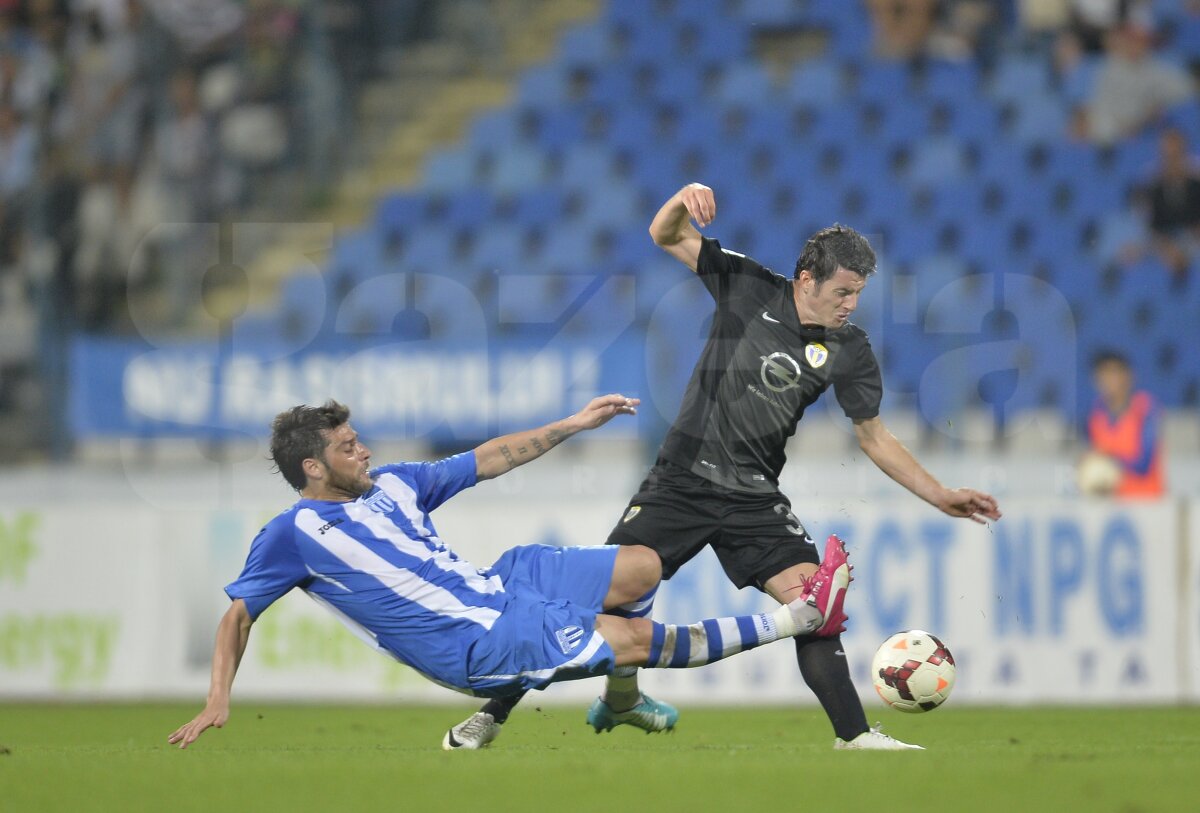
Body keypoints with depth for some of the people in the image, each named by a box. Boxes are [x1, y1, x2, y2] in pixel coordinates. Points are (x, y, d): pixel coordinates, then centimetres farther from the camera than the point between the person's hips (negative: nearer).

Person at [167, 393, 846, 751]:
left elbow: (488, 461, 17)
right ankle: (796, 620, -3)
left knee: (643, 567, -7)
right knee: (640, 638, -12)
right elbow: (239, 614, -1)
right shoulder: (293, 535, -6)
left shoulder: (391, 485, 12)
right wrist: (218, 701, -12)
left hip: (501, 585, 8)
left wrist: (573, 425, 14)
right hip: (477, 646, -8)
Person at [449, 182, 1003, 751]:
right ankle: (495, 711, 5)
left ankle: (853, 736, -11)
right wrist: (686, 200, -24)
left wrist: (941, 497, 4)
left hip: (755, 500, 2)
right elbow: (666, 236, -1)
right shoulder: (749, 288, -4)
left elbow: (874, 437, 10)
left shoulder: (848, 351, 1)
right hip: (681, 483, -2)